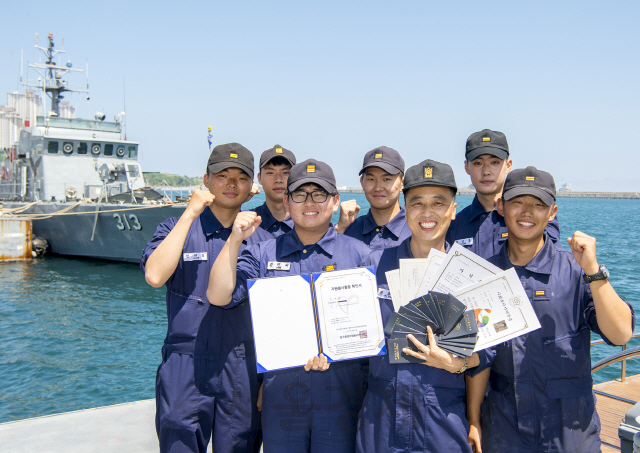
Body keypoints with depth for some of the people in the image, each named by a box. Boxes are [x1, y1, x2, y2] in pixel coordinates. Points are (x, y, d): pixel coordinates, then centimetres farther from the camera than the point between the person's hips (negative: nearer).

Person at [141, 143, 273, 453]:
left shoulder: (263, 240, 8)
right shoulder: (177, 228, 4)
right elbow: (154, 276, -16)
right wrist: (190, 214, -12)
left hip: (243, 372, 2)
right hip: (185, 372, -1)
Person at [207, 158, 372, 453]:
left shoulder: (359, 254, 2)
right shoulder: (263, 255, 7)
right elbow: (219, 296, -3)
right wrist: (235, 240, -10)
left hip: (339, 394, -1)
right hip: (280, 392, 1)